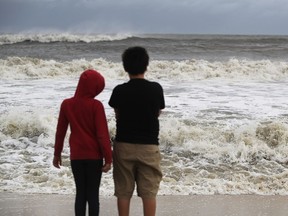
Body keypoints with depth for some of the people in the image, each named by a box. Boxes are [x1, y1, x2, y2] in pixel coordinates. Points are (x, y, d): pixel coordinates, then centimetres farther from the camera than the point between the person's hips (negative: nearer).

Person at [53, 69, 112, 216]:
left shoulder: (66, 104, 0)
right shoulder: (96, 105, -12)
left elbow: (60, 132, 7)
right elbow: (103, 134, -13)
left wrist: (57, 153, 18)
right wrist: (108, 158, -8)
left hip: (76, 156, 3)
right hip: (94, 156, -3)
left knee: (80, 193, 10)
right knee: (93, 194, 2)